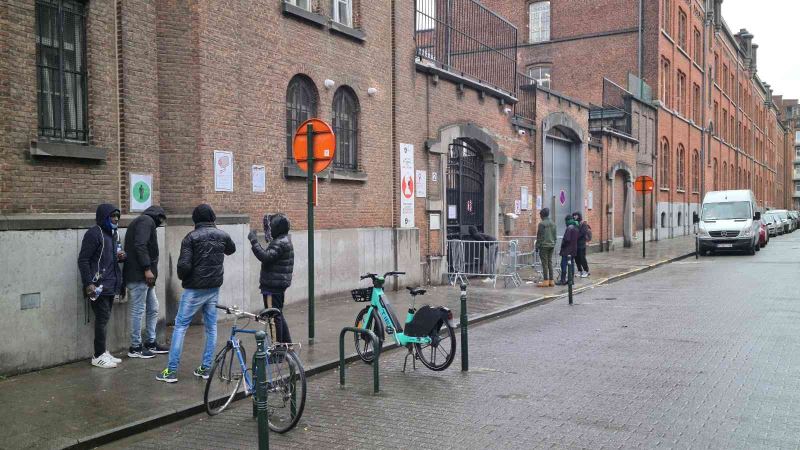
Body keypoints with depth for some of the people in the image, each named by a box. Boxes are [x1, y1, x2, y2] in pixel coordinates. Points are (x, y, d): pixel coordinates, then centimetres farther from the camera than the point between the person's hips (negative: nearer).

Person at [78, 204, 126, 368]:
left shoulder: (114, 234, 15)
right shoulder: (94, 234, -12)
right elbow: (83, 260, -14)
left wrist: (120, 257, 4)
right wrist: (88, 283, -19)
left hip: (111, 285, 8)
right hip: (99, 286, -8)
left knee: (104, 318, 13)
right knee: (102, 319, -4)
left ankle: (103, 352, 21)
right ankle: (98, 356, 5)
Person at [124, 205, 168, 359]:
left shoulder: (144, 222, 23)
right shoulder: (147, 221, -7)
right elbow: (140, 246, -20)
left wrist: (149, 270, 13)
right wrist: (147, 268, -21)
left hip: (142, 275, 10)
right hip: (139, 275, -10)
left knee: (153, 309, 14)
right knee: (138, 310, -4)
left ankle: (150, 343, 21)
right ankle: (135, 347, 3)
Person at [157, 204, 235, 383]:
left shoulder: (191, 237, -12)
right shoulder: (222, 235, 3)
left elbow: (184, 265, -18)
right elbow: (231, 249, 25)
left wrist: (182, 277, 2)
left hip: (195, 289, -4)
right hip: (214, 288, 4)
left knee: (180, 326, 2)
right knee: (211, 327, 12)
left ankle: (172, 370, 2)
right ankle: (206, 368, 16)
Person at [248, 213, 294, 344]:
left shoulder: (280, 243, -17)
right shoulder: (283, 240, 15)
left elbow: (266, 257, -28)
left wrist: (254, 242, -25)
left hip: (274, 285, -11)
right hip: (278, 284, 11)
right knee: (278, 315, 18)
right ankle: (287, 343, 25)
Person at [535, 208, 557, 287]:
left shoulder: (542, 223, -12)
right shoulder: (553, 223, 10)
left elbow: (539, 236, -12)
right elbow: (555, 235, 14)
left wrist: (537, 246, -5)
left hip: (544, 245, -7)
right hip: (551, 245, 7)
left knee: (545, 263, -4)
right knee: (550, 263, 11)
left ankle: (545, 281, -4)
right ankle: (551, 281, 11)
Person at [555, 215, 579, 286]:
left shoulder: (569, 228, -17)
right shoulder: (575, 228, 12)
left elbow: (566, 239, -21)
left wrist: (562, 245, -6)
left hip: (567, 250, -9)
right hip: (573, 250, 9)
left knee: (564, 265, -6)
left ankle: (563, 280, -6)